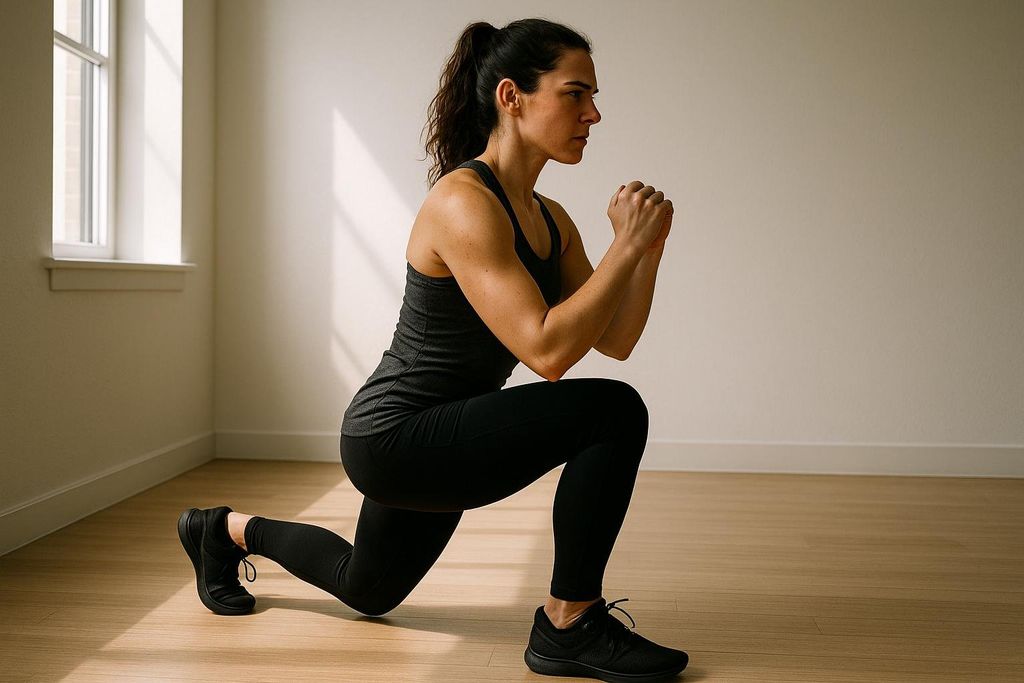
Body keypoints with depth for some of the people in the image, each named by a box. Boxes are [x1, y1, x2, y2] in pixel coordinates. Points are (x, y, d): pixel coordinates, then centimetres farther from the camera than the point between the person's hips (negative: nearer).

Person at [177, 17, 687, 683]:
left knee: (367, 590, 29)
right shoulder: (463, 202, -23)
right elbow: (546, 351, -31)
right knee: (612, 412, -24)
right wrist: (627, 245, -25)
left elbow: (616, 341, 4)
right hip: (395, 436, -9)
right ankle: (569, 627, -9)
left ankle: (229, 529, 48)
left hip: (437, 439, 10)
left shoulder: (550, 219, 5)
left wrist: (650, 249, -10)